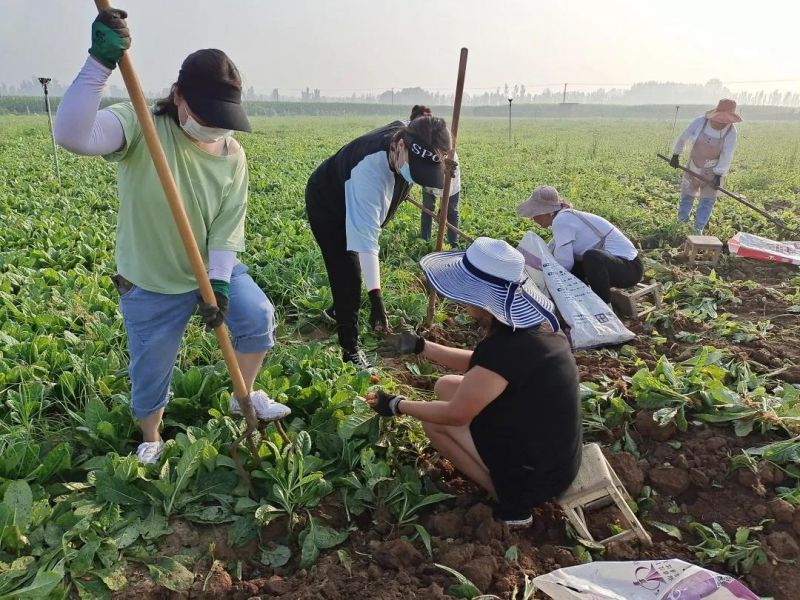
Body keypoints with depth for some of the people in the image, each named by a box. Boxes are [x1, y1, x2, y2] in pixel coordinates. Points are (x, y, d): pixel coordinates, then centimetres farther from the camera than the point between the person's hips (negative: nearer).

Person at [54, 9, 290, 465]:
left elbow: (228, 227, -12)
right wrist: (101, 63, -49)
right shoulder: (140, 127, -21)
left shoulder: (232, 154, -10)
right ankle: (151, 441, 40)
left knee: (258, 316, -13)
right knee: (152, 370, 9)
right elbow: (73, 135, -40)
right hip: (150, 283, -3)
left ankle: (246, 395, 16)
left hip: (216, 269, 3)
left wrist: (219, 284, -23)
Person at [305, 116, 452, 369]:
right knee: (348, 274, -12)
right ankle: (350, 350, 0)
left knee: (348, 268, 21)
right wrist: (375, 297, -52)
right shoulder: (369, 169, -46)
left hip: (354, 205, 7)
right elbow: (366, 238, -49)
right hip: (327, 206, -7)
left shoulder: (408, 133, -25)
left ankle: (338, 311, 47)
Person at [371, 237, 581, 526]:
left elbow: (454, 414, -16)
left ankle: (510, 499, 5)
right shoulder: (537, 325, -4)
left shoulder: (504, 349, -31)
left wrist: (398, 405, -2)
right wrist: (420, 346, 13)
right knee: (446, 386, 11)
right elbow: (479, 366, 12)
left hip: (536, 473, -8)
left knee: (434, 421, 2)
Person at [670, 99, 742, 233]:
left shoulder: (731, 133, -19)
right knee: (687, 195, 12)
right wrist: (675, 155, 0)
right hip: (694, 166, 1)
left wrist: (718, 175, -26)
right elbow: (683, 137, -4)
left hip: (713, 171, -1)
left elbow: (727, 156, -19)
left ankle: (698, 229, 10)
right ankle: (681, 223, 29)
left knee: (708, 199, -1)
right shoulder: (700, 122, -18)